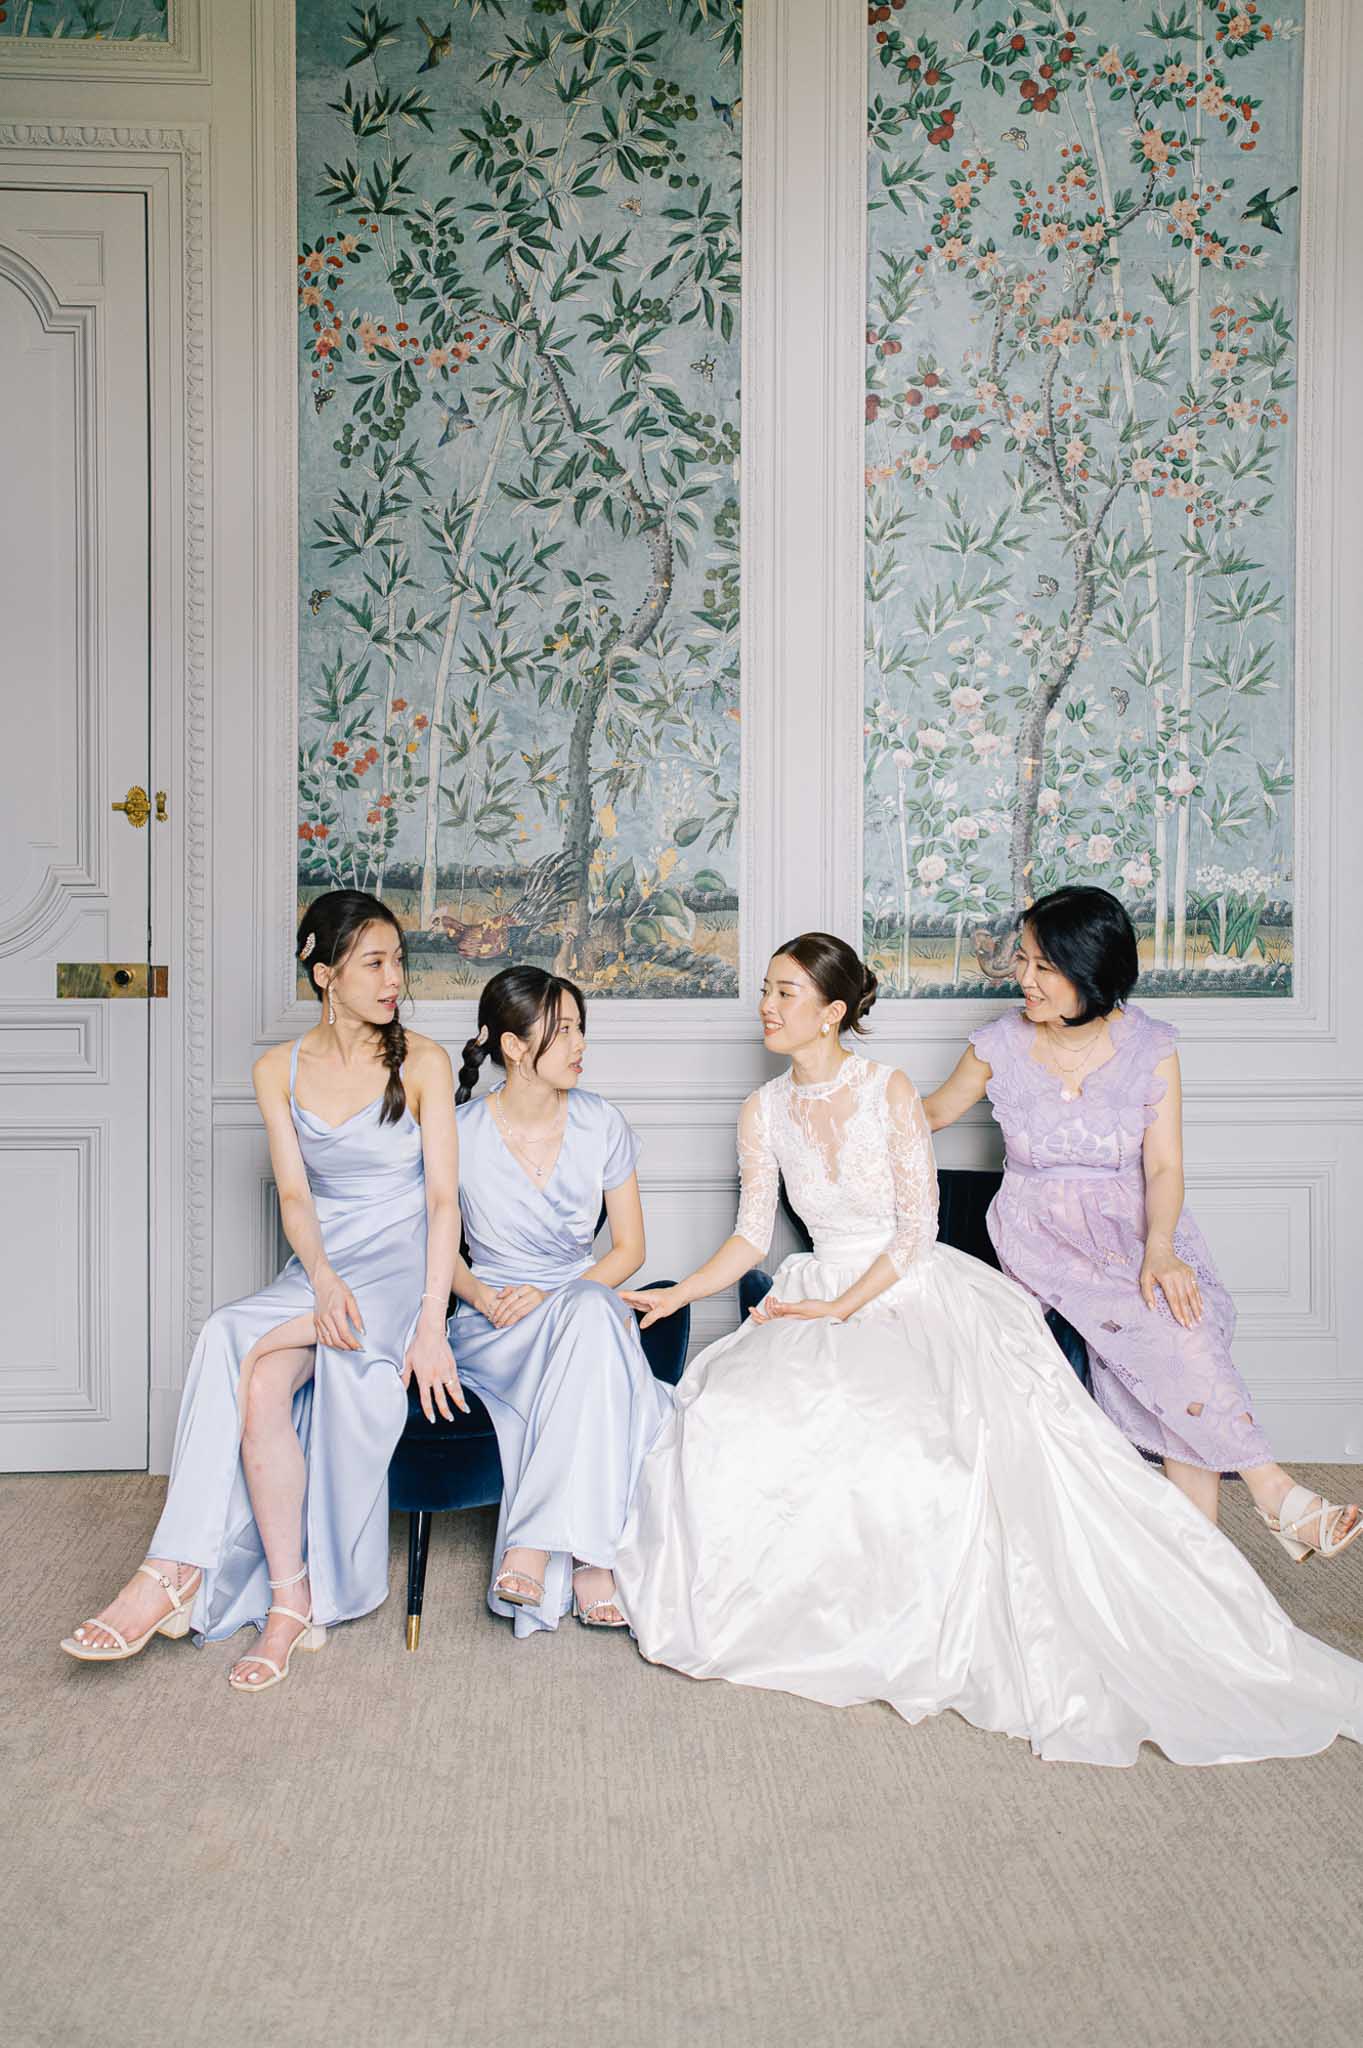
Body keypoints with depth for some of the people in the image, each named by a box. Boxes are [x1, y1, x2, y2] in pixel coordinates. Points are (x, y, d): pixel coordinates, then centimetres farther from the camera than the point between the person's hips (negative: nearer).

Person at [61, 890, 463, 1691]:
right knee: (261, 1386, -29)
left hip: (401, 1265, -3)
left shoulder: (423, 1062, -3)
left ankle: (178, 1570, -22)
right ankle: (290, 1603, -23)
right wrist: (323, 1280, -21)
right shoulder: (279, 1071, 6)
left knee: (241, 1346, -29)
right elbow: (295, 1197, 0)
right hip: (319, 1268, 3)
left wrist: (431, 1323, -19)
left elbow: (443, 1197, -8)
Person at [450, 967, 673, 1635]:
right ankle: (587, 1561, -29)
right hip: (494, 1330, -2)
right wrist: (482, 1296, -14)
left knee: (592, 1310, -38)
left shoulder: (601, 1125, 0)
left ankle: (533, 1549, -37)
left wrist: (553, 1299, -12)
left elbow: (628, 1248, 5)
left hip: (588, 1309, 2)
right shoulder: (459, 1134, -4)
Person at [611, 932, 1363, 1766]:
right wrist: (675, 1295, -4)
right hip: (823, 1298, 4)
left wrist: (840, 1306, -16)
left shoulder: (890, 1090, -8)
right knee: (731, 1408, -22)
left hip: (917, 1292, -3)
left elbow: (917, 1228, -9)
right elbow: (752, 1236, 8)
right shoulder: (764, 1112, 5)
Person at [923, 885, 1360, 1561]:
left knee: (1182, 1317, -27)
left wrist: (1159, 1248, -26)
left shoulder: (1150, 1047, -4)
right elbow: (935, 1110, 13)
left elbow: (1164, 1165, -9)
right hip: (1043, 1233, -1)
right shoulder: (1000, 1045, -4)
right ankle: (1271, 1488, -22)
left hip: (1133, 1224, 1)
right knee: (1157, 1328, -28)